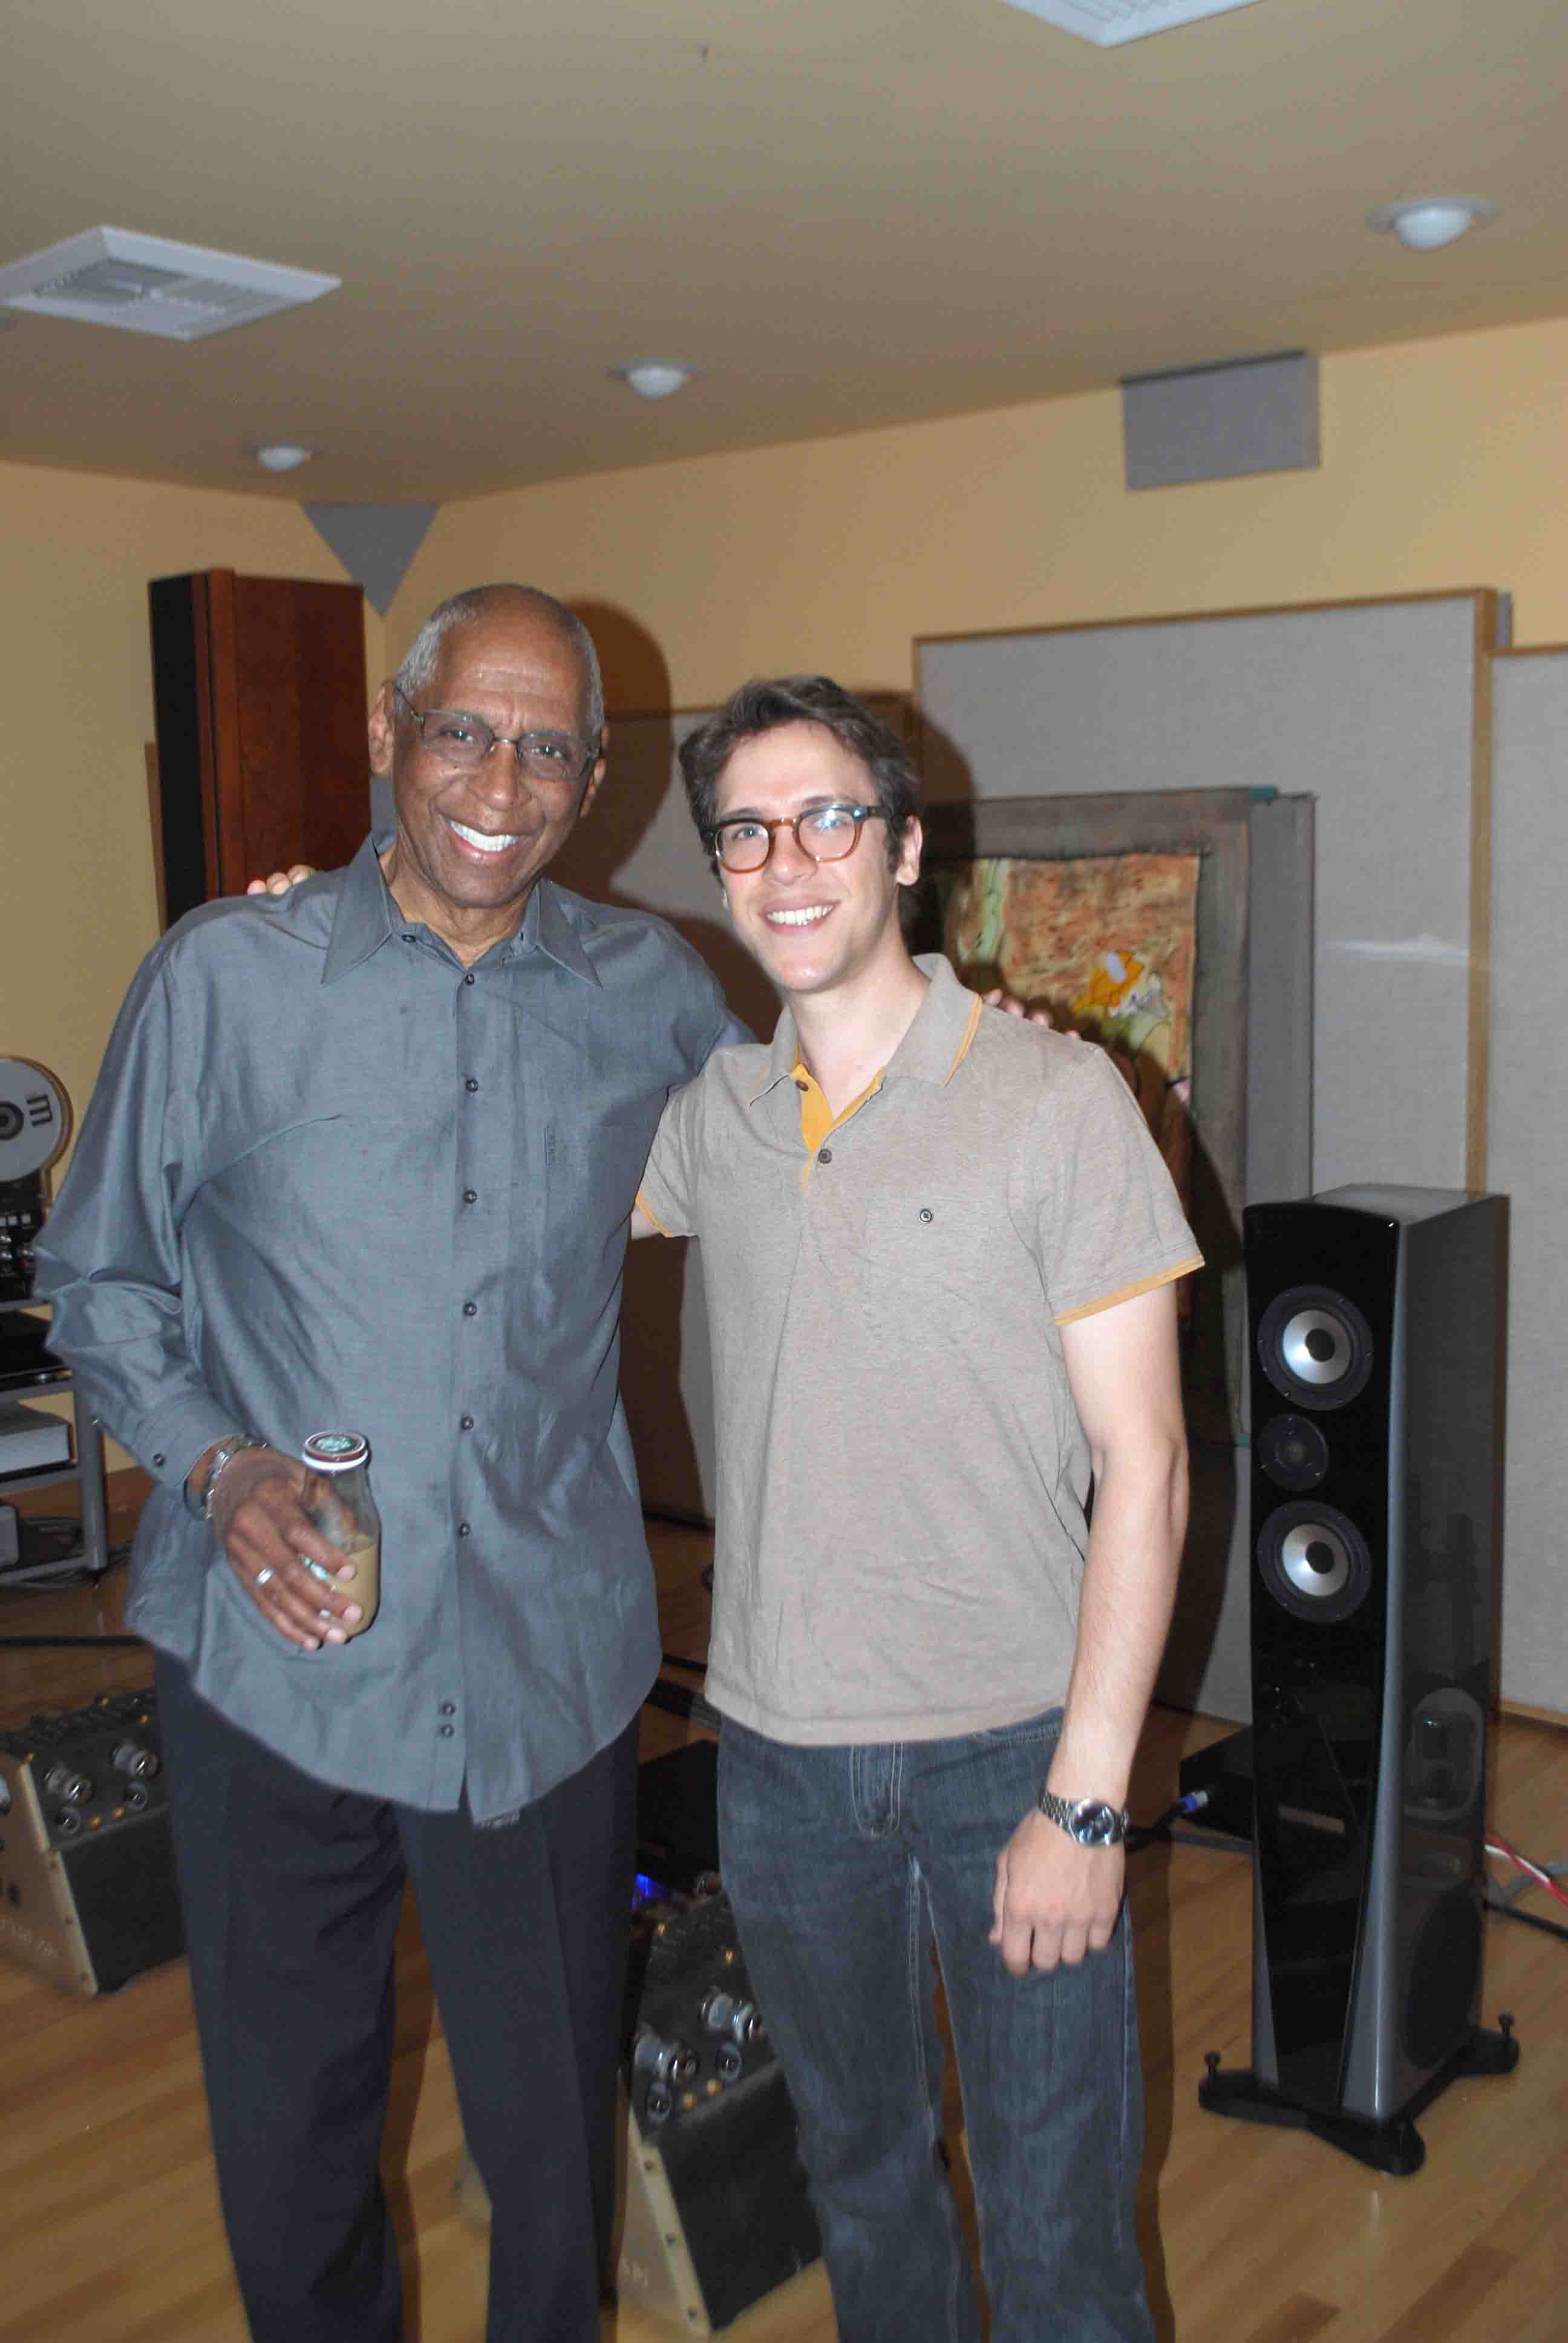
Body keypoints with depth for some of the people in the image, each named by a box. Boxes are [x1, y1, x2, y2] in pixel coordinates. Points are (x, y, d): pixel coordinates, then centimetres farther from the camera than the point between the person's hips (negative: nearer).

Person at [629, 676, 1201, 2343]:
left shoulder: (1055, 1099, -11)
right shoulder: (710, 1114, 1)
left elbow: (1142, 1458, -12)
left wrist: (1087, 1797, -15)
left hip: (1010, 1748, -4)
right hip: (781, 1754, 4)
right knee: (859, 2174, 23)